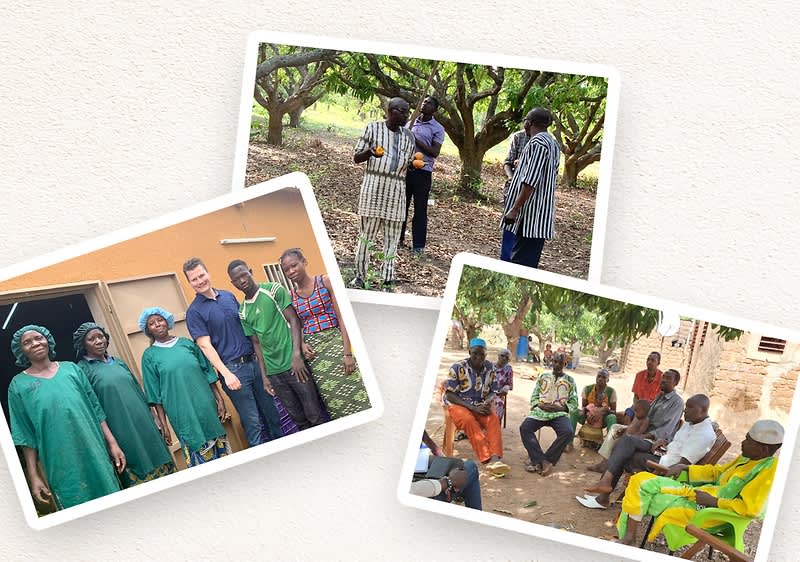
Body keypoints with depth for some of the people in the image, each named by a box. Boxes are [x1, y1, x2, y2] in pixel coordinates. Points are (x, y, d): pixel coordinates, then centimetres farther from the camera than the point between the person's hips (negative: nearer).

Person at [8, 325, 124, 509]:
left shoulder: (71, 369, 9)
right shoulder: (18, 385, 3)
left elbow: (96, 409, 9)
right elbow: (25, 436, 2)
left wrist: (112, 443, 2)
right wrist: (33, 475, -3)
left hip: (96, 455, 2)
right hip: (62, 467, -2)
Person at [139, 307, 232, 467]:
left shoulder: (186, 343, 9)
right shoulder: (149, 356, 2)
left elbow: (208, 372, 10)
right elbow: (155, 394, 1)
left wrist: (219, 399, 4)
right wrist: (163, 424, -3)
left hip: (207, 407, 3)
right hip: (182, 416, -3)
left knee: (221, 452, 4)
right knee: (199, 458, -5)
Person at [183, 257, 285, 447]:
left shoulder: (229, 296, 10)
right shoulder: (194, 312, -6)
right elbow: (205, 345, -11)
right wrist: (226, 374, -20)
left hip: (253, 361, 5)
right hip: (233, 369, -5)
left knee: (271, 411, 13)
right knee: (253, 422, -1)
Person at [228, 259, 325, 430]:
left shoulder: (274, 289, -3)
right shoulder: (243, 312, 10)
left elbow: (293, 320, -7)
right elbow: (256, 343, 14)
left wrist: (297, 355, -16)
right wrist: (264, 375, 9)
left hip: (294, 364, -4)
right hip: (273, 371, 4)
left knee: (315, 414, -2)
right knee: (298, 418, 9)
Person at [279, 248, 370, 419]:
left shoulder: (325, 282, -1)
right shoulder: (290, 296, 9)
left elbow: (342, 318, -6)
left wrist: (347, 353, -14)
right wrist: (301, 345, -7)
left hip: (335, 341, -3)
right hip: (313, 350, 3)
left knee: (355, 392, -11)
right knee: (333, 401, 1)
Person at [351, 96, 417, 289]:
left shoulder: (409, 136, 12)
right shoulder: (373, 128, 1)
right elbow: (356, 157, 3)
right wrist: (370, 152, -18)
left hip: (396, 189, 4)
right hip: (374, 186, -4)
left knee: (392, 236, 4)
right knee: (367, 233, -1)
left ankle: (387, 279, 11)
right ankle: (360, 276, 11)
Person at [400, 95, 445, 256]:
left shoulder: (437, 128, -2)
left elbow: (435, 152, -11)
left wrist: (416, 140, -16)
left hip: (422, 172, -4)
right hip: (405, 169, 4)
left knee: (420, 209, 1)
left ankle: (418, 245, 6)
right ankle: (398, 238, 21)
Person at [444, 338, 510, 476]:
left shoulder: (490, 367, 3)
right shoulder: (458, 367, -10)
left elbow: (493, 392, 11)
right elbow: (450, 395, -10)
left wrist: (488, 401, -15)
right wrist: (472, 407, -19)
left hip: (481, 406, 3)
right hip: (459, 405, -3)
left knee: (494, 419, -28)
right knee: (470, 421, -35)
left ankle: (495, 459, -44)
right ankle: (488, 460, -43)